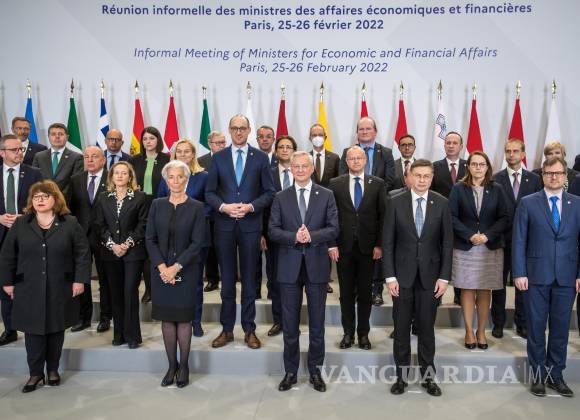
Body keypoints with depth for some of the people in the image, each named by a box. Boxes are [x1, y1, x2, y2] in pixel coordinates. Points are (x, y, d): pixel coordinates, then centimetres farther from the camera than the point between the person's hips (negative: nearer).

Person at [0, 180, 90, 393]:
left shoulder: (70, 224, -1)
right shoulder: (20, 225, 4)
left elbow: (83, 253, -2)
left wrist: (80, 279, -8)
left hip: (60, 289, -1)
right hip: (29, 290, 1)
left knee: (56, 330, 10)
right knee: (33, 331, 2)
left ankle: (53, 370, 26)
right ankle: (35, 373, 15)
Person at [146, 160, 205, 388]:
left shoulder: (196, 207, -3)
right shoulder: (157, 205, 5)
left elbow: (197, 242, -8)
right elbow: (150, 239, 2)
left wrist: (176, 267, -14)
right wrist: (162, 267, -10)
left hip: (186, 271, -2)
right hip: (161, 270, 3)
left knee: (183, 318, 3)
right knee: (166, 318, 7)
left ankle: (183, 366, 15)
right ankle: (171, 365, 19)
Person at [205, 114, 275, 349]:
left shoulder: (260, 158, 3)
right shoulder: (218, 158, 6)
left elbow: (269, 192, 1)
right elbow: (209, 192, 5)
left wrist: (251, 206, -14)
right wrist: (223, 206, -13)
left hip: (250, 225, -1)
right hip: (225, 225, 1)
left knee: (249, 279, 7)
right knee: (227, 279, 8)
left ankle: (249, 330, 17)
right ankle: (227, 330, 19)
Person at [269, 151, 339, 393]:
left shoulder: (326, 196, 3)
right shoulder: (281, 198, 5)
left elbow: (333, 229, -3)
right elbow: (273, 230, -1)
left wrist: (311, 236, -20)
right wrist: (294, 237, -18)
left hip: (316, 265, 0)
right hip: (289, 266, 1)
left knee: (317, 323, 9)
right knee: (289, 324, 9)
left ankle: (315, 371, 24)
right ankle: (290, 371, 23)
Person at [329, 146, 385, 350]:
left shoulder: (377, 184, 3)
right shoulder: (335, 184, 3)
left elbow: (382, 216, 2)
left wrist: (379, 244, -4)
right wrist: (332, 245, -5)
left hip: (368, 247, 0)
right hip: (344, 247, 0)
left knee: (365, 293, 9)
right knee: (346, 293, 9)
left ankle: (363, 333, 22)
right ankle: (348, 332, 22)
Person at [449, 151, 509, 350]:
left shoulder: (496, 189, 4)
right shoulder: (459, 188, 1)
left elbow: (504, 218, 1)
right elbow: (452, 217, -4)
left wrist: (487, 235, -12)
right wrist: (470, 235, -14)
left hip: (491, 248, 1)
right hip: (464, 248, -1)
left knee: (485, 290, 5)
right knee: (467, 290, 4)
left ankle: (481, 331, 18)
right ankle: (469, 331, 14)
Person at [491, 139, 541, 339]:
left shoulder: (534, 179, 5)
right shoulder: (495, 179, -1)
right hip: (501, 239, -1)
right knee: (499, 282, 8)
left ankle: (522, 323, 22)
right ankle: (498, 323, 21)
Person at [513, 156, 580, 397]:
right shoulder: (528, 203, 1)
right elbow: (518, 241, -1)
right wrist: (519, 273, -7)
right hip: (536, 276, -2)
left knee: (561, 328, 9)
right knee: (536, 327, 7)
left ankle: (555, 375, 24)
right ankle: (537, 374, 20)